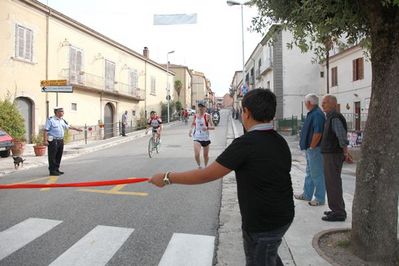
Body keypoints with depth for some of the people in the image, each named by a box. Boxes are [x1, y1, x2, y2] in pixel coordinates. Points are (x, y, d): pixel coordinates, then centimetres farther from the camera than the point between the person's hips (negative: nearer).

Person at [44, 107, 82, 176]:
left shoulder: (62, 120, 14)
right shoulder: (50, 120, -9)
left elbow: (68, 126, 29)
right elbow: (46, 130, -12)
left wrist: (76, 129, 34)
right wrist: (45, 140, -18)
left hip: (61, 140, 8)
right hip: (53, 141, -8)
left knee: (59, 156, 11)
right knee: (52, 156, -3)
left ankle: (56, 169, 21)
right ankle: (52, 171, 4)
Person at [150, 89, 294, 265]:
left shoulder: (246, 143, -25)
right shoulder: (280, 141, -2)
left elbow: (206, 175, -24)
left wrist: (167, 178, -14)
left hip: (261, 224, -7)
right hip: (283, 216, 7)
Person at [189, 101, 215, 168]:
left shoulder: (207, 116, -7)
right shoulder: (195, 116, 3)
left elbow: (213, 127, -10)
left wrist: (207, 128, -29)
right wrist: (191, 129, -1)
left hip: (205, 137, -1)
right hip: (197, 137, 1)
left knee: (206, 155, 12)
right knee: (196, 154, -15)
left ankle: (205, 167, 37)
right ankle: (199, 166, 11)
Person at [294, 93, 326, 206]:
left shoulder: (317, 114, -19)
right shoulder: (312, 113, 14)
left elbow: (318, 133, -26)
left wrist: (311, 147, -19)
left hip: (315, 149, -11)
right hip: (310, 149, 11)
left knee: (317, 174, -1)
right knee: (310, 172, 18)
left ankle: (320, 199, 10)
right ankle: (307, 195, 31)